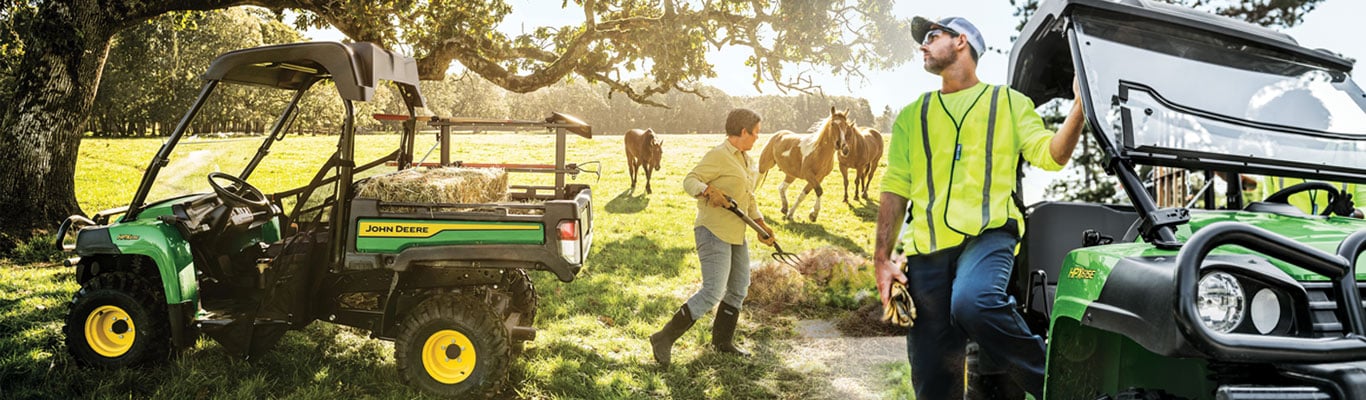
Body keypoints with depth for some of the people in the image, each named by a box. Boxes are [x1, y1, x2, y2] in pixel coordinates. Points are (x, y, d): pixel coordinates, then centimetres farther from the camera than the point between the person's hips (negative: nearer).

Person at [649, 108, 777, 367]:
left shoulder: (745, 159, 14)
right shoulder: (718, 156, -14)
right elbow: (690, 181, -19)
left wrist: (761, 224, 16)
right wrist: (708, 190, -38)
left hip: (736, 234, 10)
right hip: (714, 232, -10)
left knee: (739, 288, 17)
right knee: (712, 292, -17)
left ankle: (722, 341, 34)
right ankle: (664, 339, -11)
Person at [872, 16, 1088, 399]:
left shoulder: (1009, 102, 15)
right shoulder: (912, 116, 20)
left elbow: (1052, 155, 3)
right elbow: (895, 190, 14)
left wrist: (1080, 105, -13)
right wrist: (882, 259, 4)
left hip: (987, 234, -3)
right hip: (927, 249, 3)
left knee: (973, 303, -37)